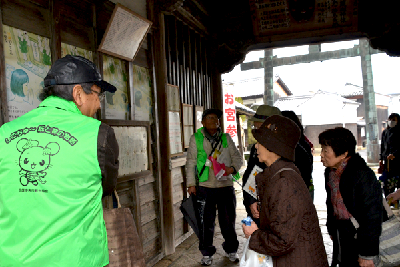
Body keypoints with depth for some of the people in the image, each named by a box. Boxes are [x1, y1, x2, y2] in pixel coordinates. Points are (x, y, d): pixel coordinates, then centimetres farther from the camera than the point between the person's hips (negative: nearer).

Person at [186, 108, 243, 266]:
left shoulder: (226, 138, 9)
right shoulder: (196, 139, 3)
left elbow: (237, 157, 8)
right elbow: (191, 163, 2)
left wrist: (233, 168, -13)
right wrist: (191, 184, -4)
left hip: (226, 185, 2)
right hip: (205, 186, -2)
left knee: (229, 220, 13)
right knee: (207, 222, 7)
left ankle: (231, 250, 33)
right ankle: (207, 254, 25)